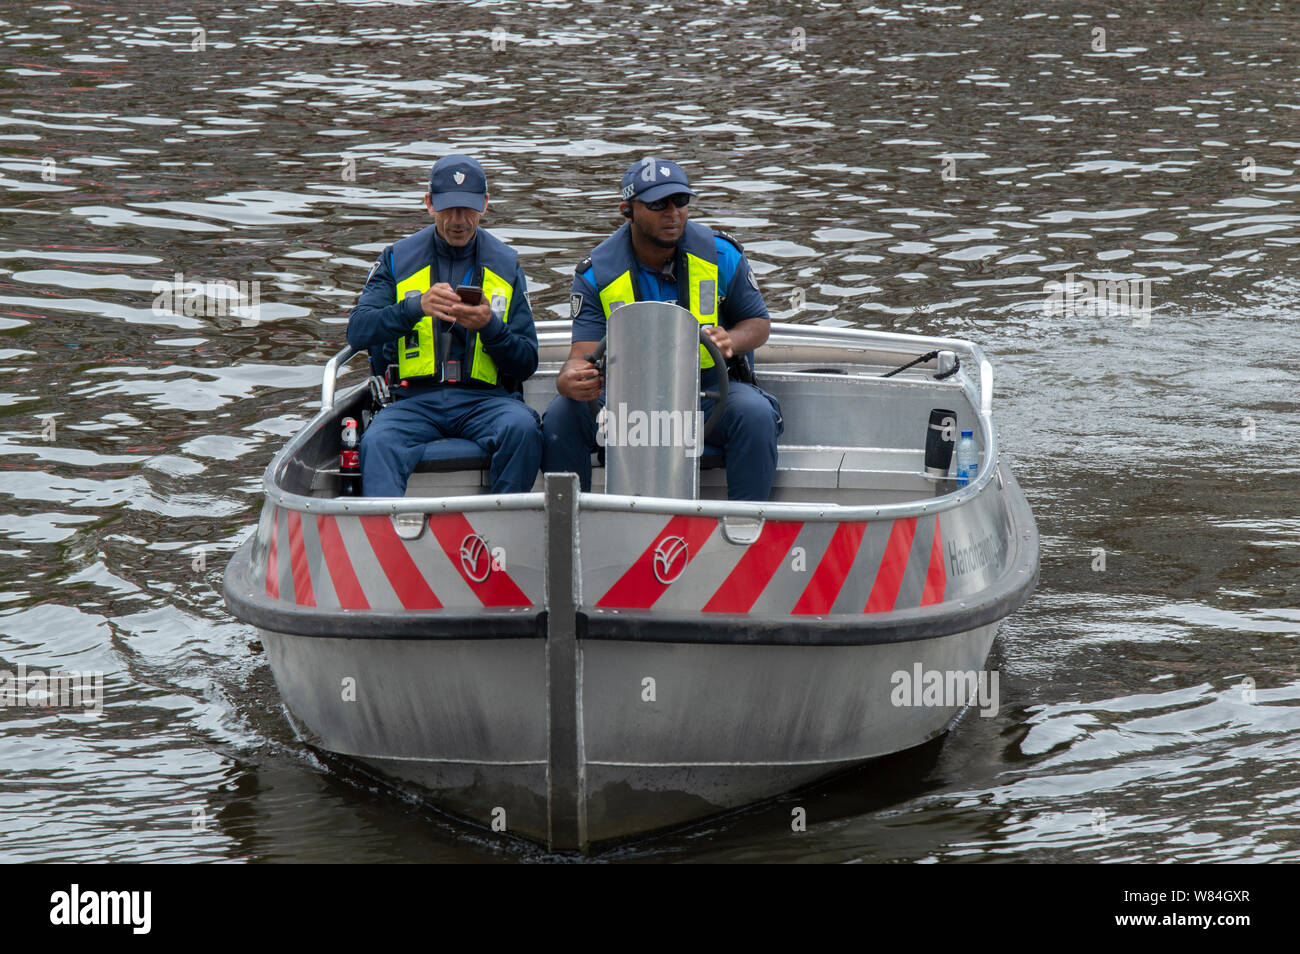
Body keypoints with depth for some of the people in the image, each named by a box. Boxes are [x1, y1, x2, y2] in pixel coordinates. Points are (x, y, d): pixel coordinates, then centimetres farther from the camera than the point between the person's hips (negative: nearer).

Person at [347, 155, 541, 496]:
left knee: (521, 428, -33)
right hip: (414, 400, 0)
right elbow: (358, 332, -4)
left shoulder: (505, 265, 12)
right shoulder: (398, 260, 11)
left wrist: (490, 327, -12)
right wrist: (417, 307, -20)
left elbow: (526, 363, 8)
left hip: (484, 398, 0)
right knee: (376, 443, -33)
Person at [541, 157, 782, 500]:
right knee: (562, 414, -25)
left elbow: (758, 323, 8)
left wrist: (729, 341, -17)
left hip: (709, 390, 0)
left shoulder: (721, 255, -4)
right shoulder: (596, 274, -6)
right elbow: (583, 353, -12)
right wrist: (570, 380, -38)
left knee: (756, 414, -31)